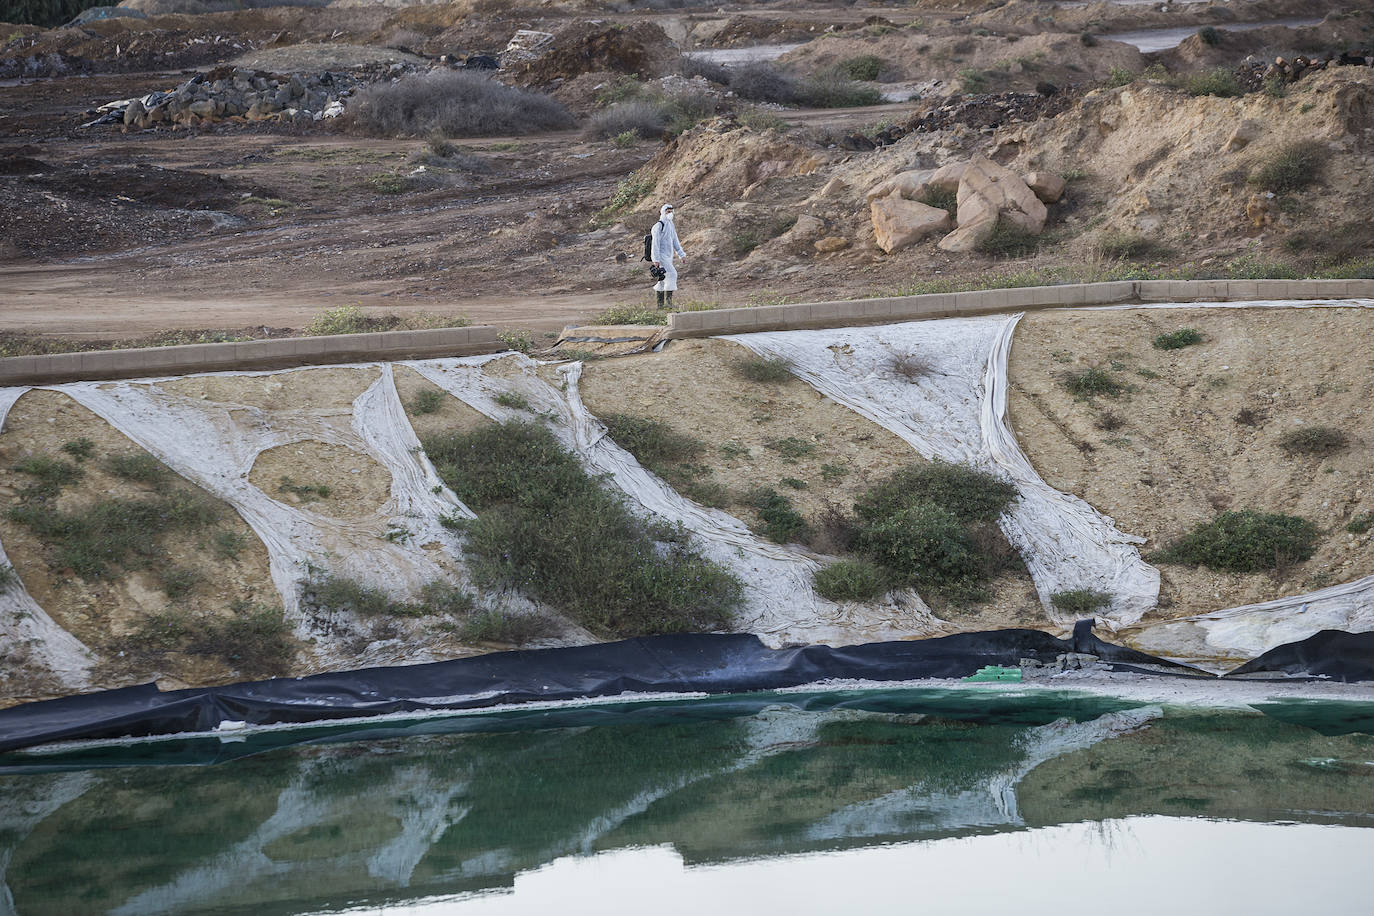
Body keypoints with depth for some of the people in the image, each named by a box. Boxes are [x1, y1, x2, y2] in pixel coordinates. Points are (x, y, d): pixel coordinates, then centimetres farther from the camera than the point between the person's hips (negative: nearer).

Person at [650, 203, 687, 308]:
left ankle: (660, 303, 13)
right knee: (672, 274, -19)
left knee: (663, 280, 10)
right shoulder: (658, 226, -12)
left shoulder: (671, 226, 15)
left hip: (668, 256, 9)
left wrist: (682, 255, 15)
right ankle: (668, 301, -21)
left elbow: (675, 242, 21)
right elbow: (655, 243, -15)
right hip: (661, 256, -9)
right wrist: (656, 259, -19)